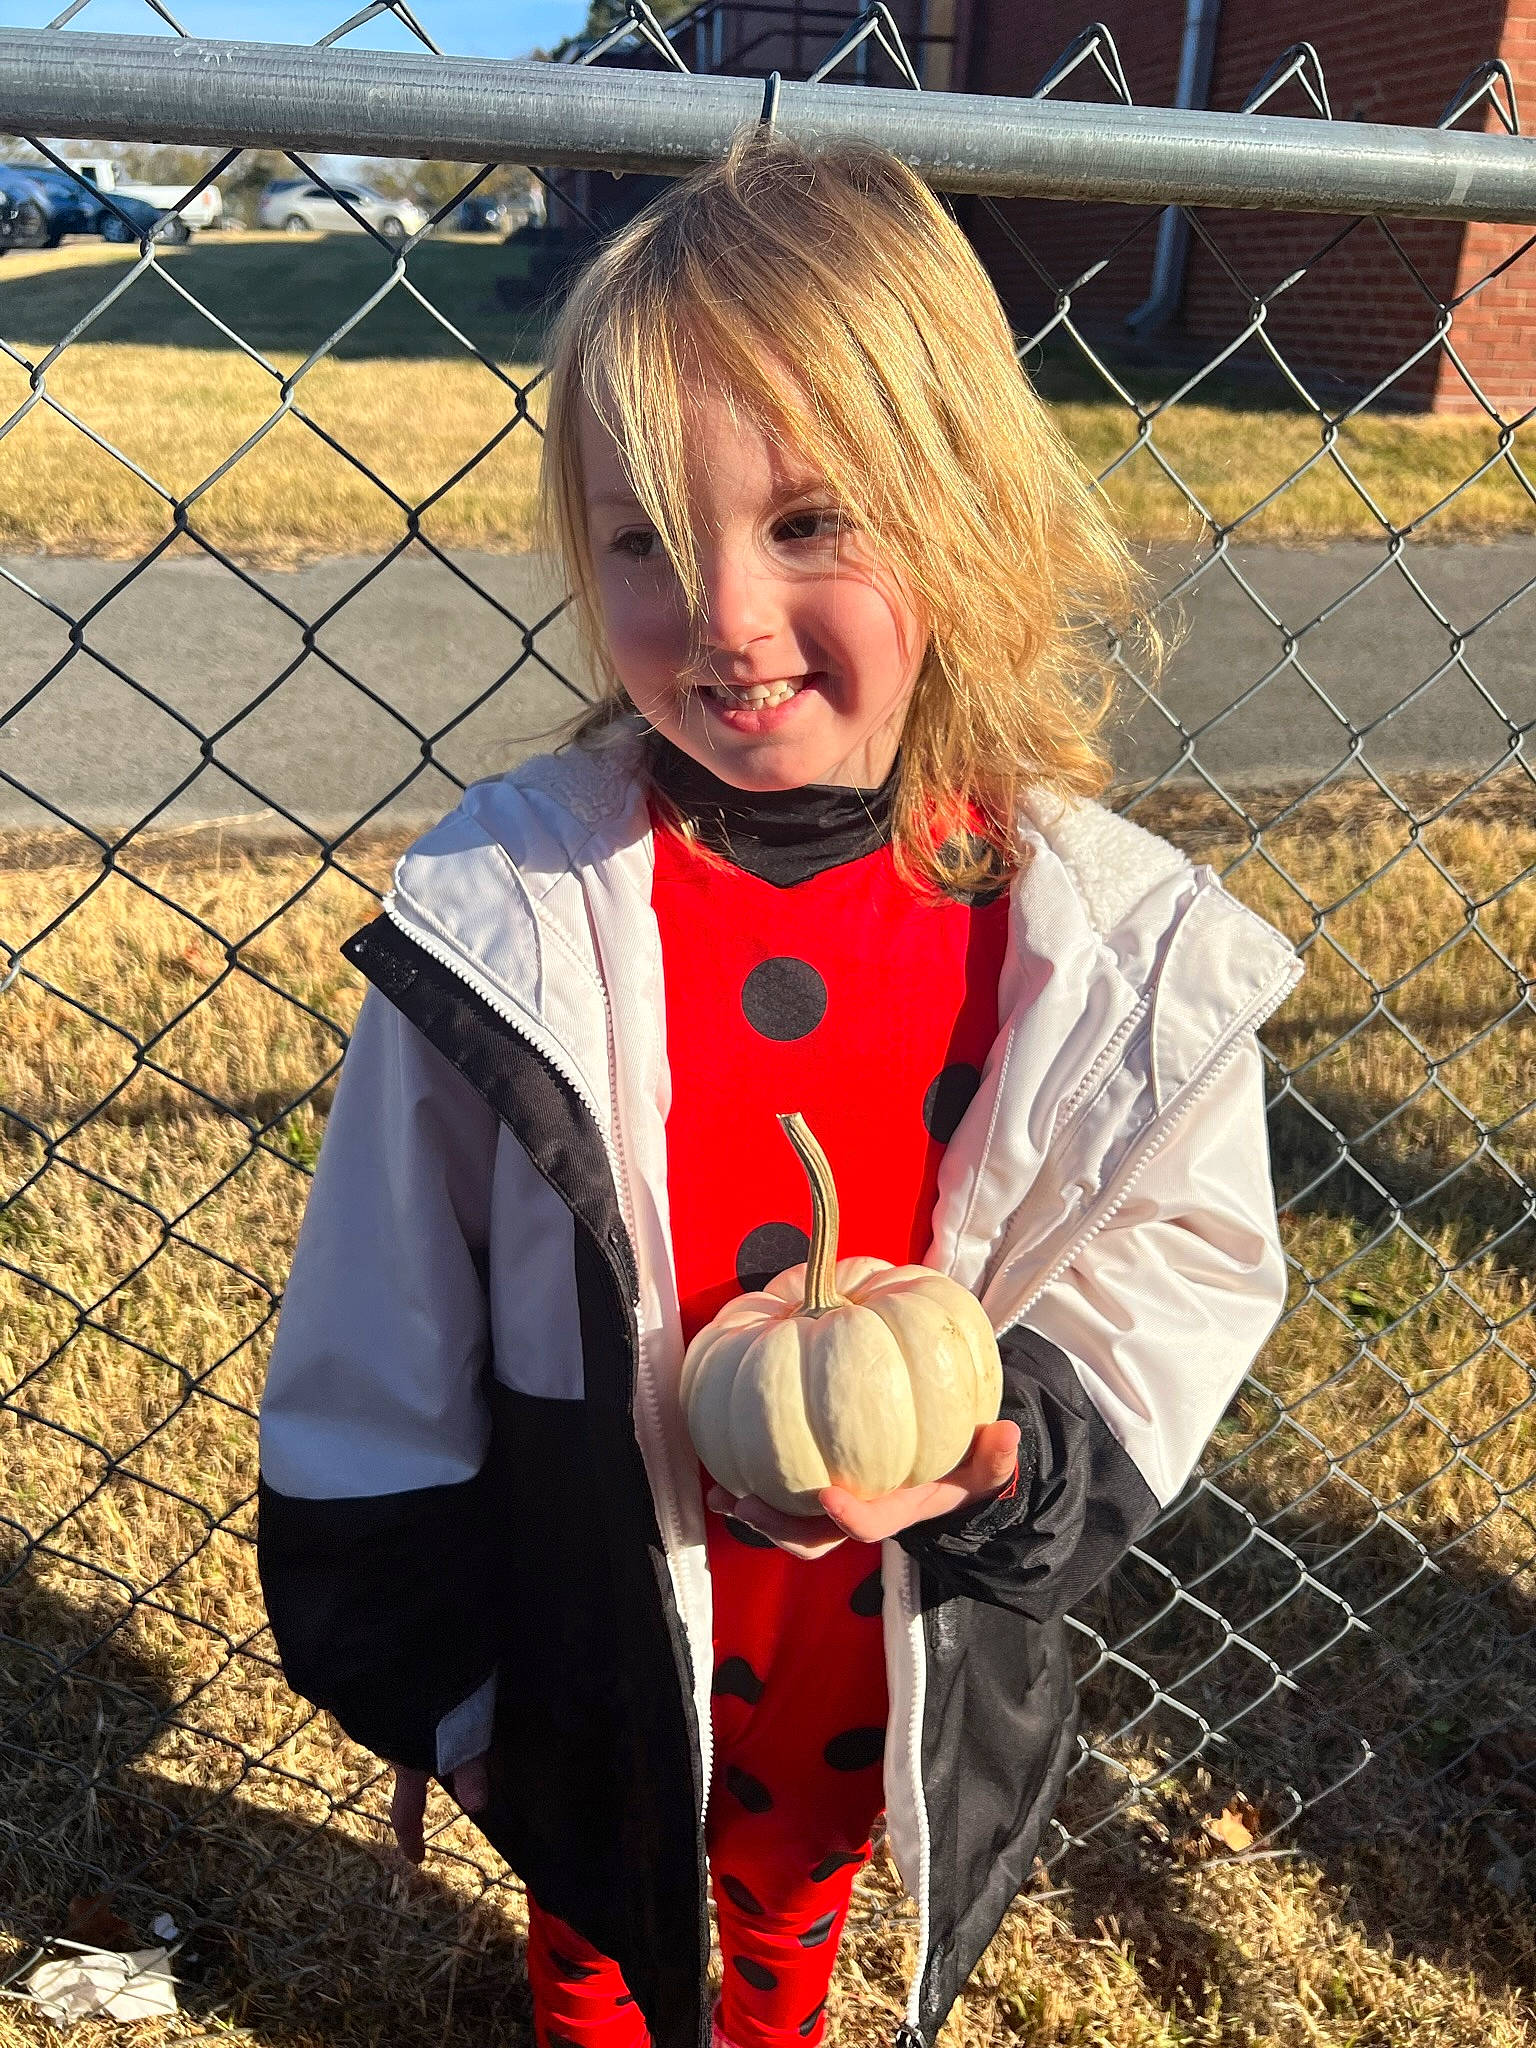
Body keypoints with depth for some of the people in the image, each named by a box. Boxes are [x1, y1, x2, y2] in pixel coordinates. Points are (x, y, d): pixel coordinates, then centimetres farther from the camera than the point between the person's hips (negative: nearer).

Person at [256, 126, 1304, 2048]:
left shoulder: (1116, 939, -21)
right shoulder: (506, 913, -24)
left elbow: (1189, 1252, -7)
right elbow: (374, 1357, -13)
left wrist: (1012, 1442, -25)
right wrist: (420, 1671, -4)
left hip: (912, 1653, 2)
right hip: (593, 1653, -1)